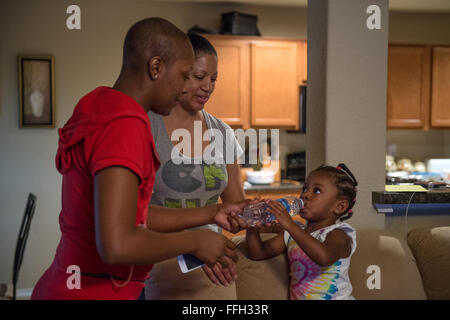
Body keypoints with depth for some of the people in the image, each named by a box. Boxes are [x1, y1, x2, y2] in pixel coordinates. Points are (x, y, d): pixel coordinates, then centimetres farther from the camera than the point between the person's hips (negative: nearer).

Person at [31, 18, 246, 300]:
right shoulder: (124, 125, -21)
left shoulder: (99, 114, 9)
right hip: (93, 294, -9)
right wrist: (194, 241, -14)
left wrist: (211, 213, 13)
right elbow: (116, 246, -29)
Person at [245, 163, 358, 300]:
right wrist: (252, 226, -8)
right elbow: (258, 253, 8)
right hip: (297, 296, 4)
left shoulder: (339, 235, -7)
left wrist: (290, 225, -30)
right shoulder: (292, 233, 11)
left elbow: (324, 257, -29)